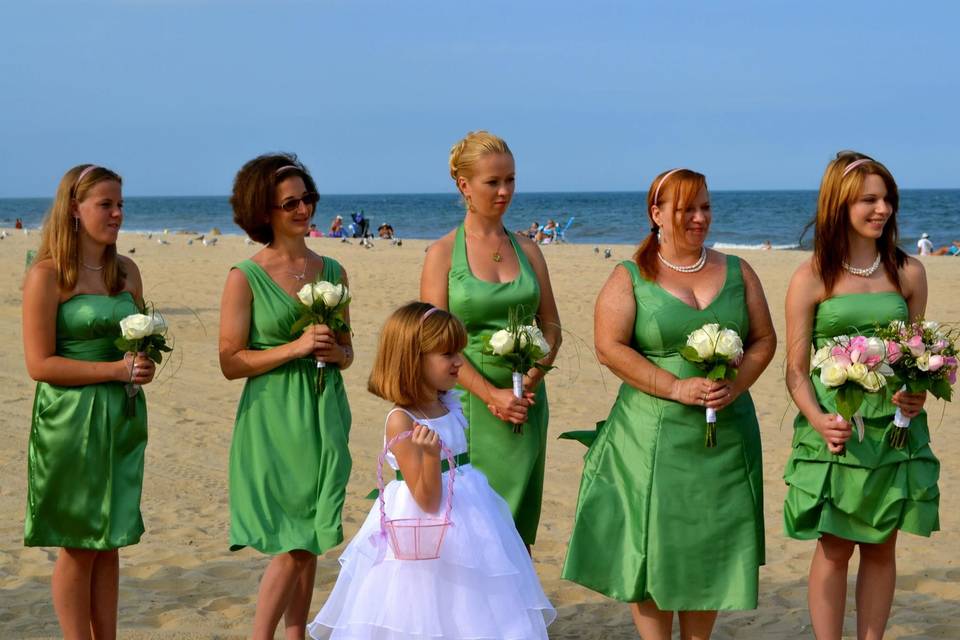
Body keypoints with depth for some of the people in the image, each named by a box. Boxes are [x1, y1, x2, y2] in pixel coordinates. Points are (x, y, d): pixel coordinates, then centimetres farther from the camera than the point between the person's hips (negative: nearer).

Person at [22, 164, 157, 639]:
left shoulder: (126, 270, 8)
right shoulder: (46, 276, -10)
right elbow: (39, 364, -14)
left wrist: (146, 360, -2)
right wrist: (116, 369, -18)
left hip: (122, 417, 6)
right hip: (70, 421, -6)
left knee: (110, 544, 11)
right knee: (77, 547, 2)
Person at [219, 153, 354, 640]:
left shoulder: (331, 271, 8)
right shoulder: (245, 278, -6)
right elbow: (231, 362, -8)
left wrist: (335, 352, -6)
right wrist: (295, 348, -17)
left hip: (325, 416, 5)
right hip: (275, 422, -5)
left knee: (310, 544, 9)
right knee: (292, 547, -5)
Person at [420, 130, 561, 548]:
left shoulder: (527, 250, 9)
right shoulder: (443, 254, -2)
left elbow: (551, 326, 10)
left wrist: (528, 384, -6)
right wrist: (492, 394, -15)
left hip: (525, 404, 4)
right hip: (469, 403, -3)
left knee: (516, 525, 5)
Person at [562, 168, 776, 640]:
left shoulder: (736, 272, 9)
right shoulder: (629, 278, -1)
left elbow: (764, 339, 10)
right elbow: (609, 347, -10)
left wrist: (736, 385, -9)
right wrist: (676, 387, -17)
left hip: (725, 436, 3)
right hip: (653, 436, -3)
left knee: (709, 549, 7)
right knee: (653, 547, -1)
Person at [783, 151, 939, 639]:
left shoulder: (908, 273, 5)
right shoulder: (811, 279, -3)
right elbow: (796, 369, -2)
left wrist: (919, 394, -7)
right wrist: (817, 419, -18)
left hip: (895, 428, 3)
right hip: (836, 431, -3)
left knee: (882, 546, 9)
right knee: (835, 548, 3)